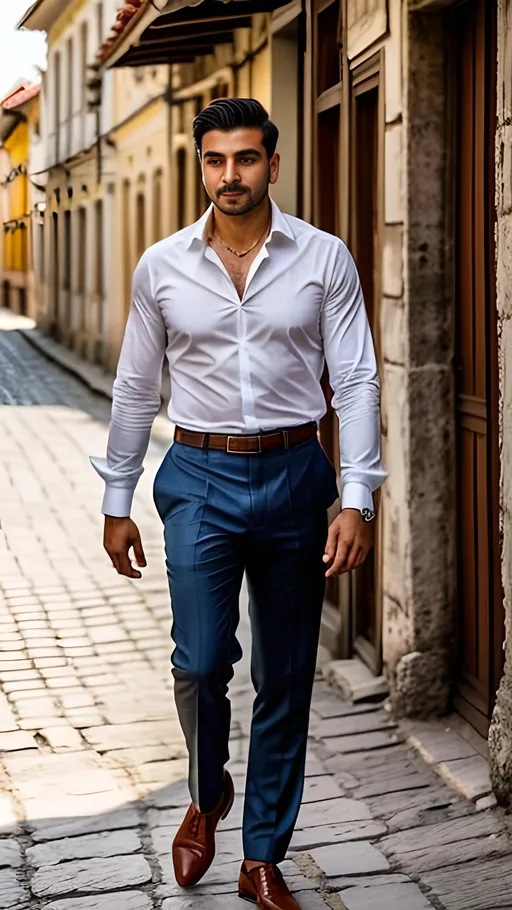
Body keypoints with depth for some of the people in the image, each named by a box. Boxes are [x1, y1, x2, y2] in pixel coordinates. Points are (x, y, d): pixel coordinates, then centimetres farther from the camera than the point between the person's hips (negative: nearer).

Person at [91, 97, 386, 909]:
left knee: (285, 678, 6)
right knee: (201, 662, -10)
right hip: (201, 477, 0)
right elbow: (136, 389, 9)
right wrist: (117, 502, 9)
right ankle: (207, 796, 23)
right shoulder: (161, 267, 2)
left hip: (293, 476, 0)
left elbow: (356, 380, -3)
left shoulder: (324, 258, -2)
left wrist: (356, 500, -11)